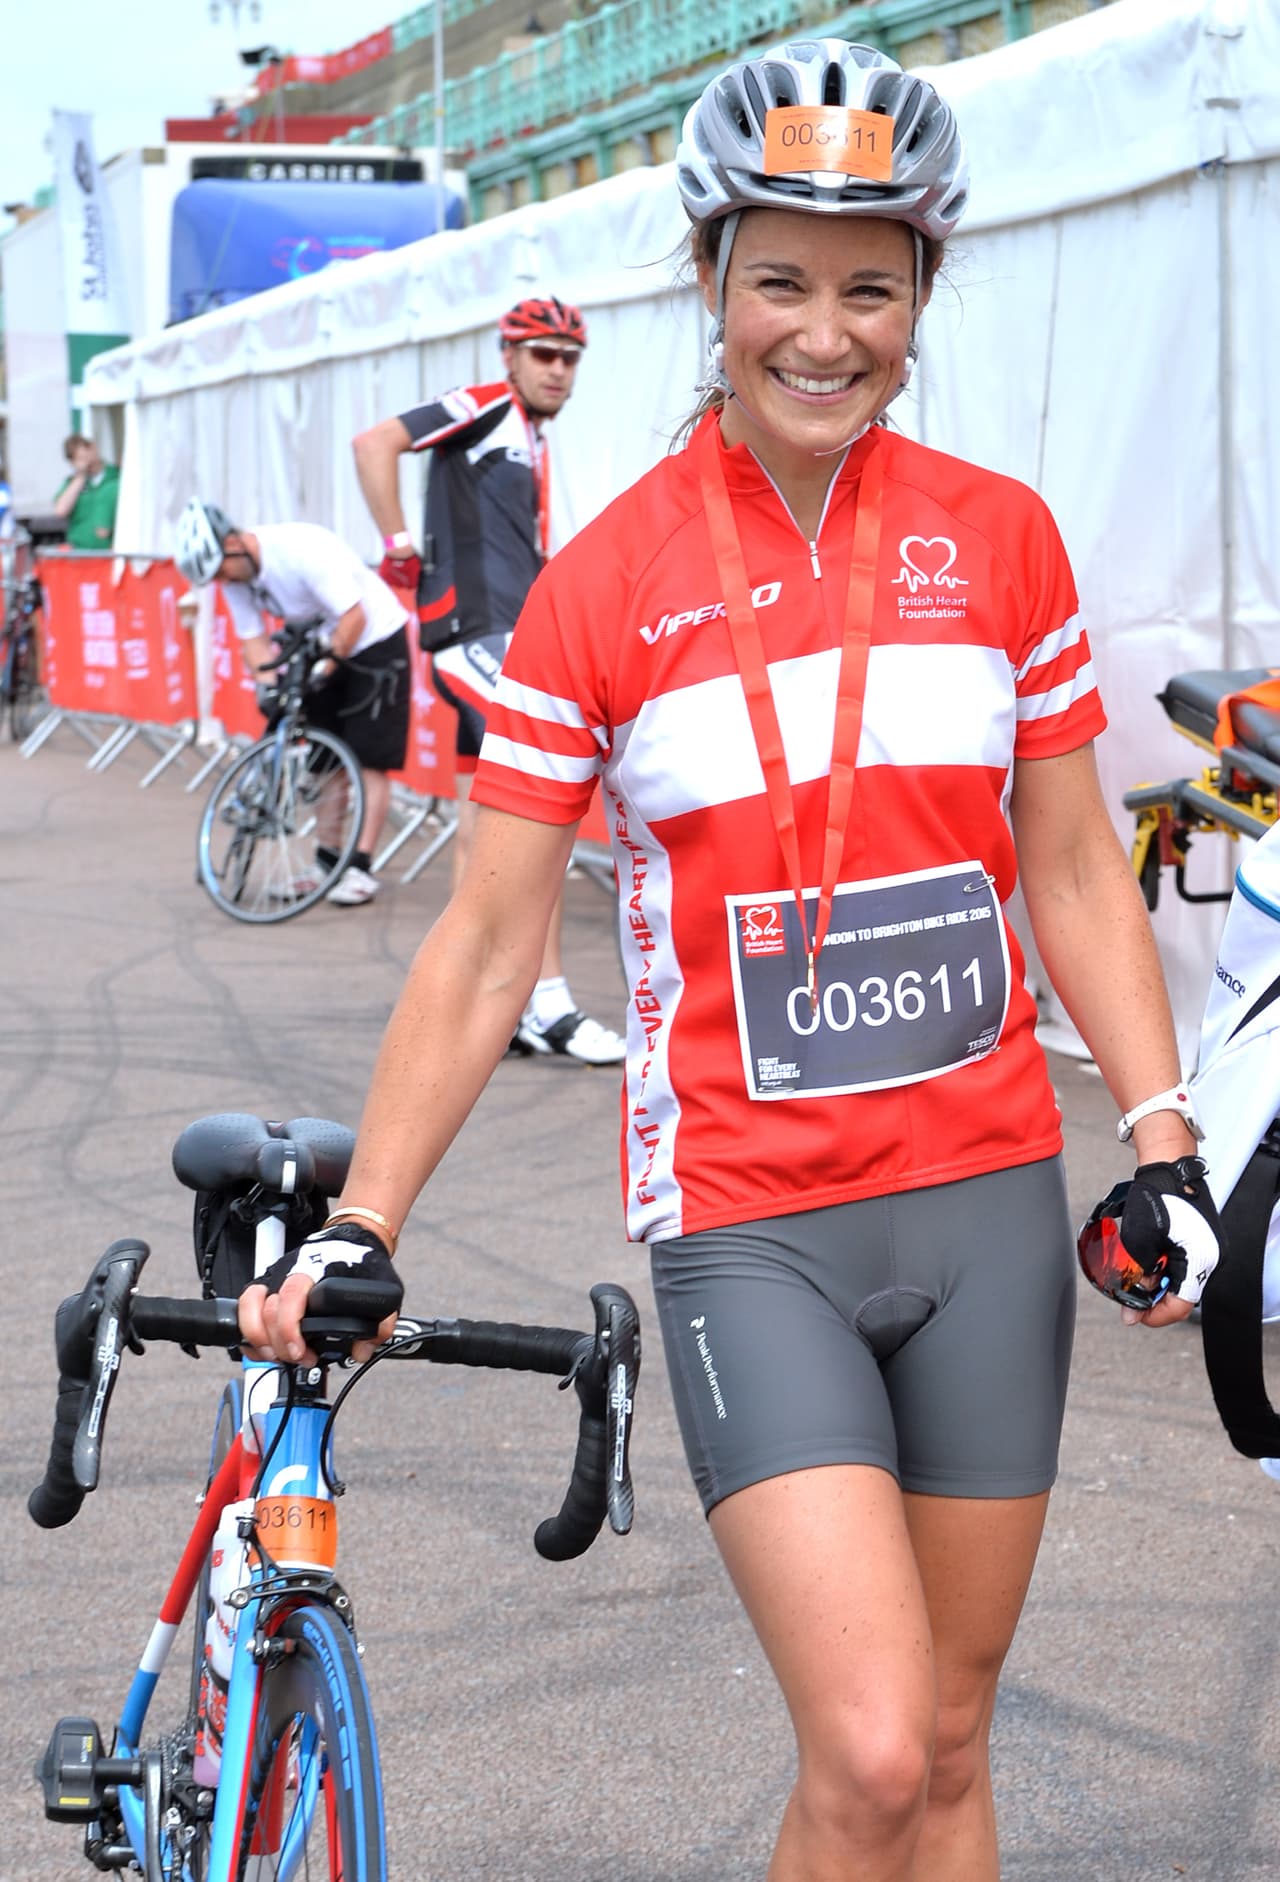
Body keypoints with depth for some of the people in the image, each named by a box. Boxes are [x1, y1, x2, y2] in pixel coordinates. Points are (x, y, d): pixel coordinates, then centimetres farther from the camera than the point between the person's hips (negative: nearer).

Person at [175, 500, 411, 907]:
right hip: (324, 648, 8)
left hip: (375, 640, -8)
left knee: (368, 759, -10)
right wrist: (266, 685, -19)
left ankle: (361, 869, -10)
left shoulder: (302, 549, -30)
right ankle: (327, 862, 16)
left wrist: (322, 671, -30)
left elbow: (354, 617, -28)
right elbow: (252, 639, -1)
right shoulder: (234, 574, -7)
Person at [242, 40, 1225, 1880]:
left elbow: (1074, 870, 10)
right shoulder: (606, 584, -5)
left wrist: (1163, 1141, 0)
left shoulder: (999, 537, 2)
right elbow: (486, 945, -2)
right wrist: (357, 1227, -7)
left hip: (988, 1200, 3)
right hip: (748, 1224, -3)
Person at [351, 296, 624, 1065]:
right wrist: (398, 543, -16)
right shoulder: (483, 409, -5)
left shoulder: (535, 444, 22)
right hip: (481, 636, -9)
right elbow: (375, 442, -18)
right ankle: (548, 1004, -15)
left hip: (507, 644, 9)